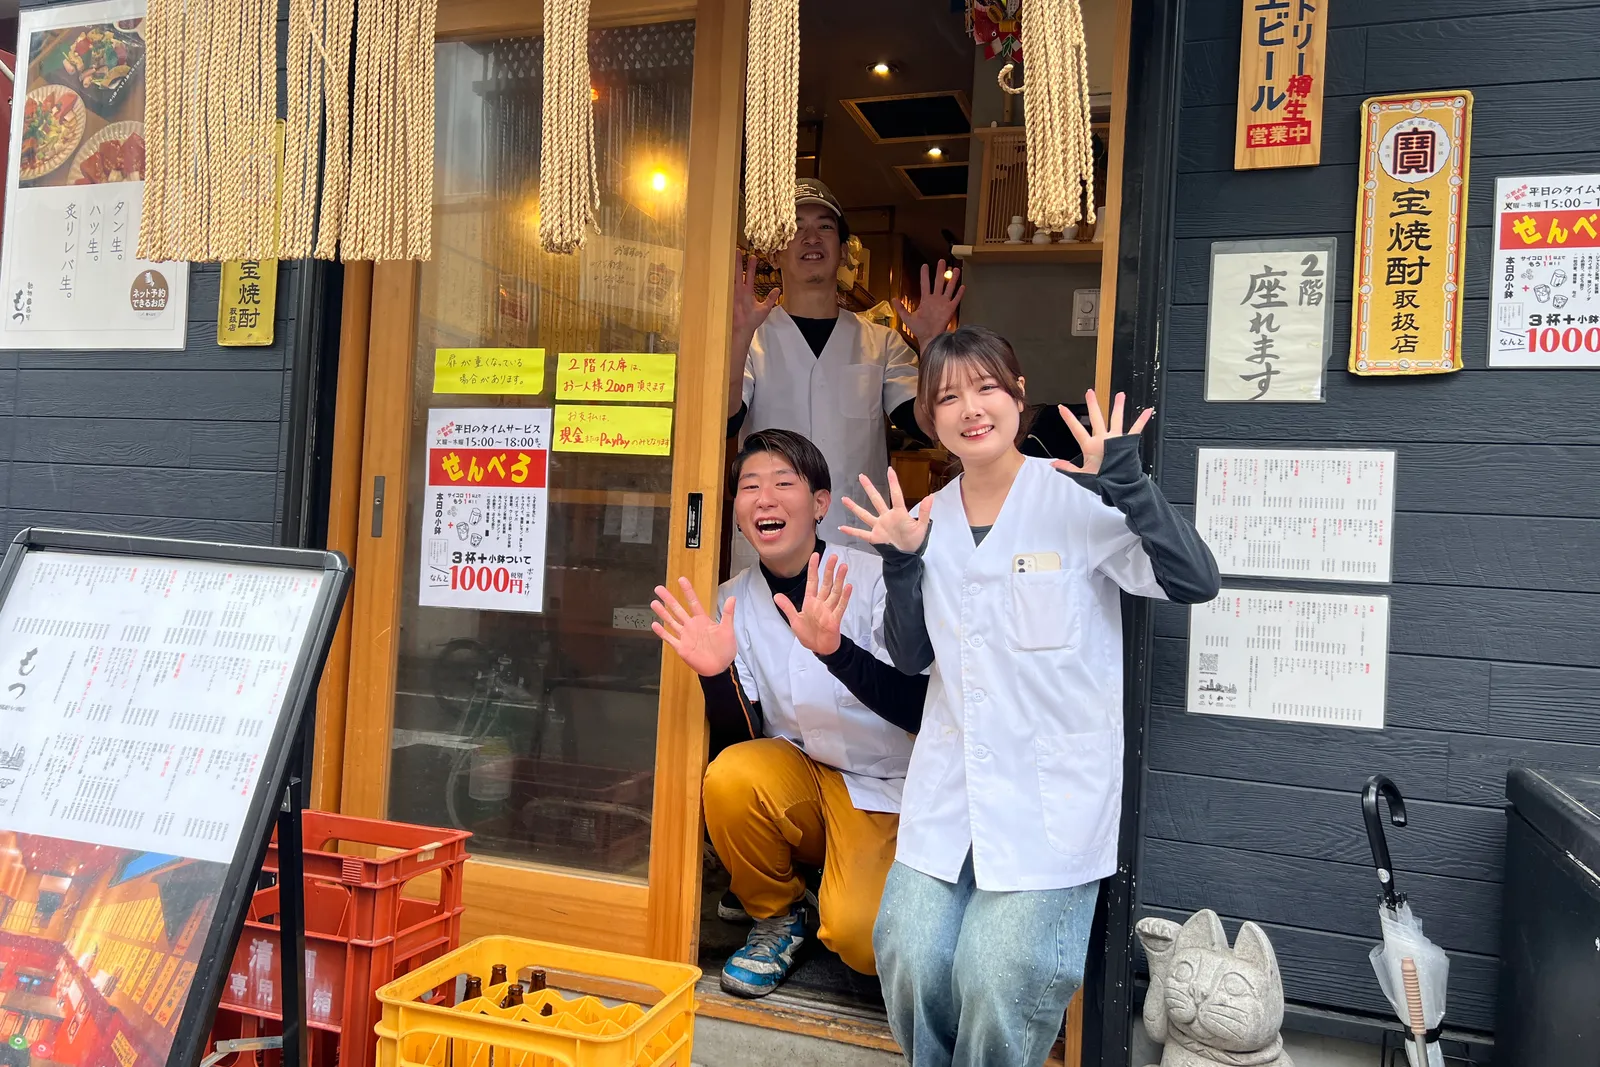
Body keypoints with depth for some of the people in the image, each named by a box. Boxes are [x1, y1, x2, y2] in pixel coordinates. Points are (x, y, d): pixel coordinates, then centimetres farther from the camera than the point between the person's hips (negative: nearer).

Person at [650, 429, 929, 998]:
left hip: (880, 792, -3)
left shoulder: (873, 577, -14)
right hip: (795, 775, 4)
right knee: (729, 776, -29)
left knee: (861, 939, -25)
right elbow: (738, 740, -5)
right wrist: (717, 675, -26)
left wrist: (834, 649, -38)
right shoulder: (732, 601, -3)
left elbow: (920, 709, -23)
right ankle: (777, 914, 0)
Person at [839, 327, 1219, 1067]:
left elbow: (1195, 582, -16)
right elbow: (910, 657, 10)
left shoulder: (1077, 498, -8)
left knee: (997, 977, -8)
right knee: (911, 959, 2)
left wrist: (1128, 483, -26)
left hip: (1051, 788, -4)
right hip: (948, 785, 5)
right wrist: (901, 564, -5)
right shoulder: (930, 519, 7)